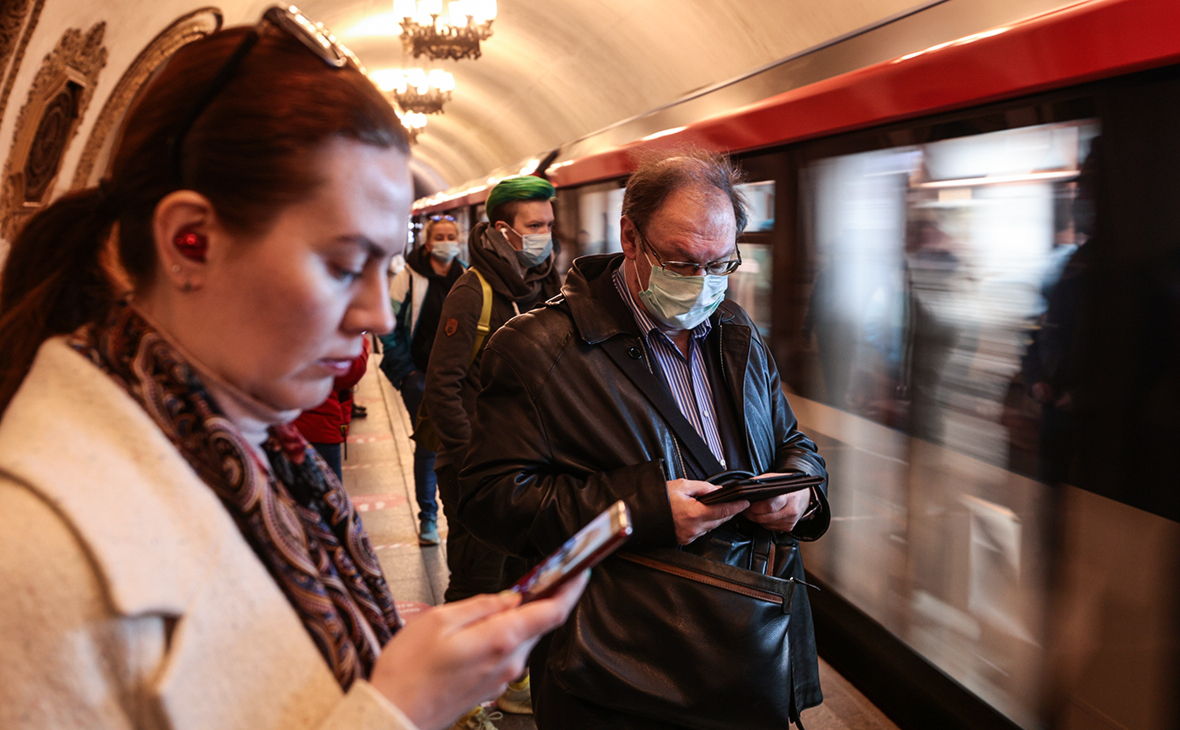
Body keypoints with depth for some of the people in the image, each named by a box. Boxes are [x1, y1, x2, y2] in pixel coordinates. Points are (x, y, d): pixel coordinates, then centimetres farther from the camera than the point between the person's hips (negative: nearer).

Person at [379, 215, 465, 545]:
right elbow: (390, 327, -3)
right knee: (427, 444, 0)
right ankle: (427, 518, 12)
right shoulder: (408, 277, -4)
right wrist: (406, 369, -7)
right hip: (421, 375, -3)